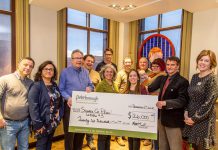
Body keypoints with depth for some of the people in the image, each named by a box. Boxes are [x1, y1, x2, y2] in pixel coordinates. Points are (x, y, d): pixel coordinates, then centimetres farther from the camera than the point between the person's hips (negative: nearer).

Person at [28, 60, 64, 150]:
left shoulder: (55, 86, 8)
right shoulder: (36, 86, -14)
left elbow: (60, 102, 10)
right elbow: (33, 106, -20)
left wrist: (59, 116, 3)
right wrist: (38, 124, -22)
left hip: (53, 122, 7)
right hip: (42, 122, -6)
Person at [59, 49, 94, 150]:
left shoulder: (85, 72, 11)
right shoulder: (65, 72, -6)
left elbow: (91, 85, 15)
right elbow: (61, 89, -10)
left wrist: (90, 88, -9)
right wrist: (68, 98, -26)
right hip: (70, 106, -5)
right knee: (69, 131, 5)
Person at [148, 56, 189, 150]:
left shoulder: (182, 81, -13)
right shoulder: (163, 78, 9)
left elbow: (182, 101, -21)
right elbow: (151, 88, 8)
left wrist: (165, 102, -30)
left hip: (174, 120, -7)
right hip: (162, 117, 7)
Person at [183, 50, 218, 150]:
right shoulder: (195, 77, 6)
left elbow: (209, 103, -16)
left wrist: (195, 118, -13)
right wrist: (186, 111, -1)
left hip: (204, 119, -5)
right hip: (191, 117, 6)